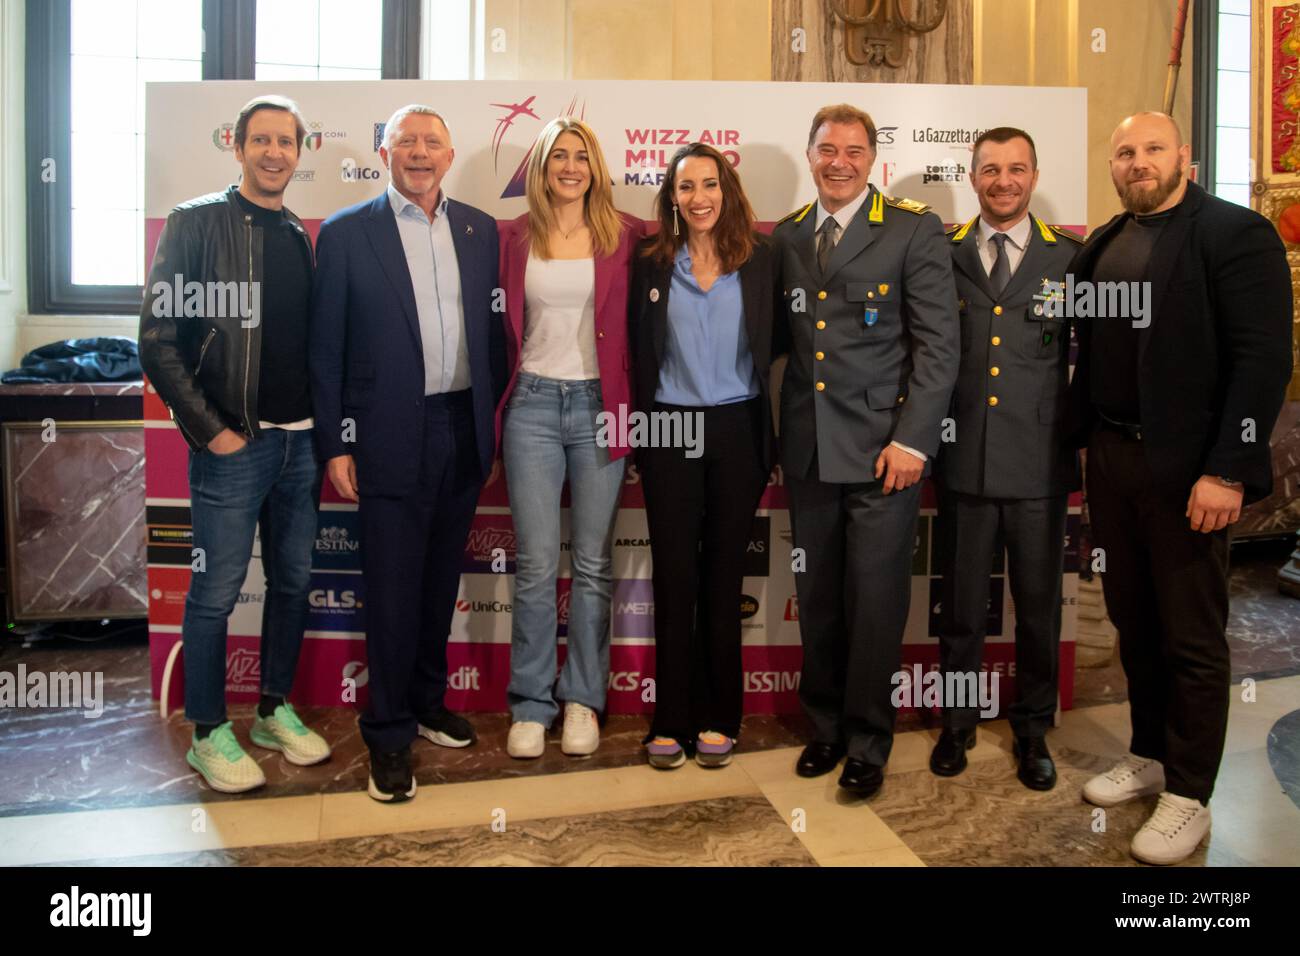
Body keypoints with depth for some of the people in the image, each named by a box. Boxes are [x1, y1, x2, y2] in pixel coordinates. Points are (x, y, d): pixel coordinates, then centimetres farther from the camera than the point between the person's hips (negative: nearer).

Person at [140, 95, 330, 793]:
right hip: (232, 443, -5)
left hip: (301, 440, 6)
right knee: (216, 591, 1)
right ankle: (208, 734, 16)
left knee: (293, 581, 12)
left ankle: (275, 710, 28)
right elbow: (158, 340, -8)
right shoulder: (197, 222, -4)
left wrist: (324, 425, 6)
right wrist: (210, 430, -12)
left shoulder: (303, 236, 12)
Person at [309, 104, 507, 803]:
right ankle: (388, 736, 15)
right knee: (392, 589, 1)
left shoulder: (479, 229, 9)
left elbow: (492, 329, 11)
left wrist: (492, 416, 6)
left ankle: (429, 704, 33)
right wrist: (335, 444, -7)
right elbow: (326, 348, -3)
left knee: (441, 581, 15)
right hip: (391, 437, -4)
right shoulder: (346, 233, -2)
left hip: (463, 431, 4)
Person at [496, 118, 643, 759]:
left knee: (594, 562, 5)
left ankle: (583, 698, 18)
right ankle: (530, 703, 13)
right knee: (535, 564, 1)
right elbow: (504, 325, 11)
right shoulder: (513, 237, 6)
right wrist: (498, 401, 5)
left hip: (600, 404, 0)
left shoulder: (625, 236, 3)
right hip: (532, 403, 0)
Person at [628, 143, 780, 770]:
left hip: (737, 432, 0)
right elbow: (640, 358, 7)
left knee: (724, 576, 7)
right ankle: (671, 720, 12)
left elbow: (774, 347, 3)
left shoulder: (760, 261, 3)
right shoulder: (651, 265, 5)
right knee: (674, 577, 3)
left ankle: (718, 718, 17)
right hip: (671, 433, 0)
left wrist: (770, 437, -3)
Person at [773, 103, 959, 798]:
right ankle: (826, 725, 28)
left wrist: (912, 439, -13)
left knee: (876, 600, 2)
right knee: (817, 597, 11)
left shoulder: (915, 230, -2)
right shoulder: (787, 237, 11)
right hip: (807, 448, 4)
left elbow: (938, 343, -6)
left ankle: (868, 742, 18)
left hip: (882, 446, -4)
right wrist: (783, 429, 4)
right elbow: (786, 339, 14)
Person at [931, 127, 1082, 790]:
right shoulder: (942, 255, 4)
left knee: (1039, 603, 11)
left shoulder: (1070, 257, 3)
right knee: (962, 602, 11)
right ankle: (957, 723, 29)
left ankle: (1033, 729, 29)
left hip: (1040, 465, 0)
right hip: (963, 461, 0)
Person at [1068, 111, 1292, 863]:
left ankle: (1190, 795, 17)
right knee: (1134, 623, 15)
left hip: (1188, 467, -6)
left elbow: (1264, 359, -14)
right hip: (1111, 459, 6)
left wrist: (1227, 470, -19)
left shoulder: (1235, 233, -8)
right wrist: (1075, 439, 6)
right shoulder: (1103, 245, 12)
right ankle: (1150, 756, 32)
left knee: (1192, 636, 4)